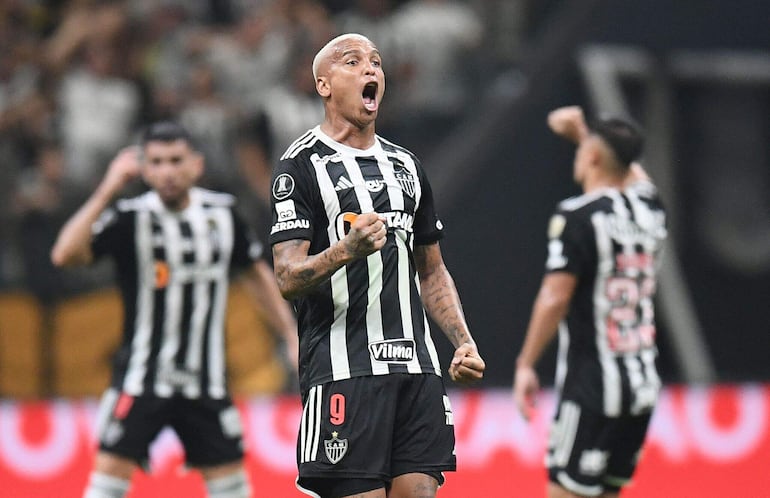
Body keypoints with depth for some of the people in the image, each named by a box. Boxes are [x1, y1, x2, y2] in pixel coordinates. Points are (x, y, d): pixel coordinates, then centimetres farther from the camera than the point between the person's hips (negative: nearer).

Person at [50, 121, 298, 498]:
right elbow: (64, 255, -27)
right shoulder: (131, 219, -12)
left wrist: (292, 335, 13)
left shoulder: (221, 213, 1)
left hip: (205, 380, 4)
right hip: (142, 378, -4)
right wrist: (107, 190, -29)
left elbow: (256, 273, 17)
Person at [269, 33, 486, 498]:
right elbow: (288, 278, -10)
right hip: (344, 370, -6)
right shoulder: (302, 164, -1)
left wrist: (463, 341, 13)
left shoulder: (406, 165, 21)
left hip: (418, 370, 6)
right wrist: (347, 250, -29)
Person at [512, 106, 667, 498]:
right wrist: (582, 133, 39)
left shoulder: (577, 216, -12)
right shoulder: (648, 208, 8)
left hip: (592, 385, -7)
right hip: (643, 383, 7)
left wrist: (526, 364, -9)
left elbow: (555, 298, -16)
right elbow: (631, 171, 33)